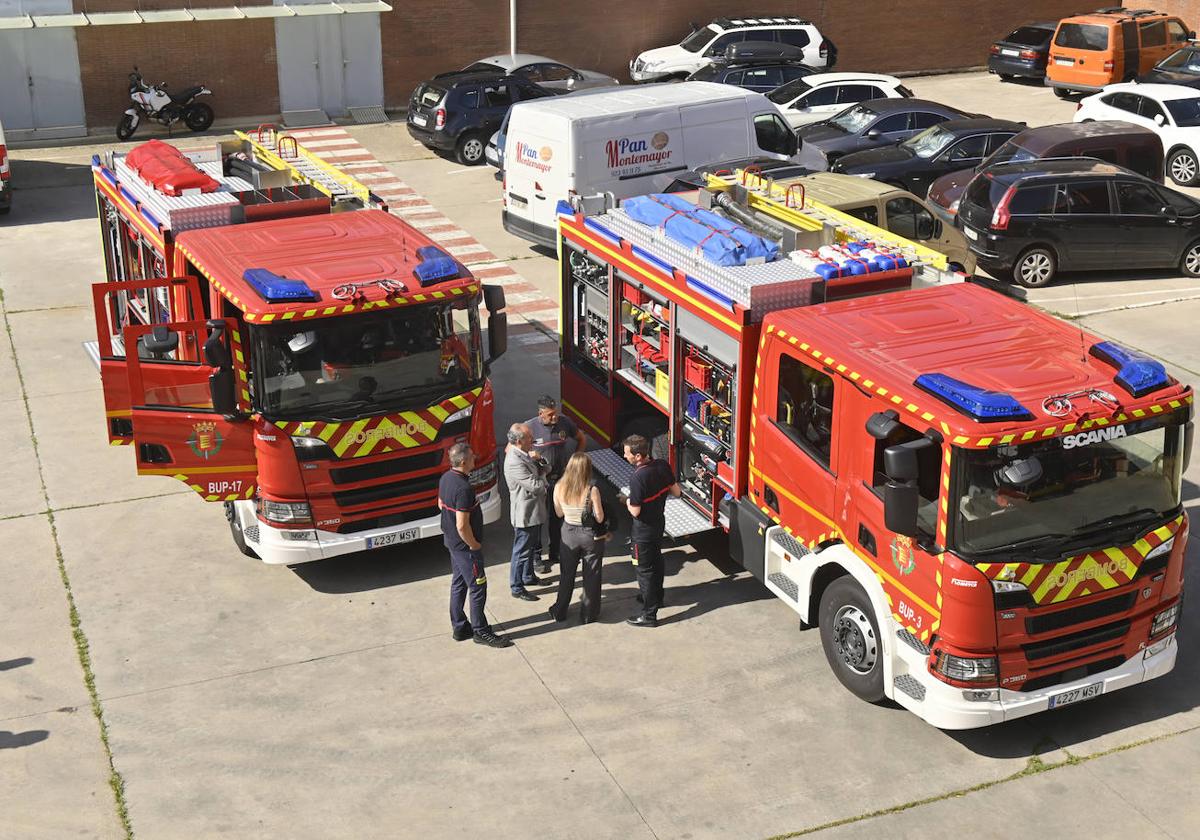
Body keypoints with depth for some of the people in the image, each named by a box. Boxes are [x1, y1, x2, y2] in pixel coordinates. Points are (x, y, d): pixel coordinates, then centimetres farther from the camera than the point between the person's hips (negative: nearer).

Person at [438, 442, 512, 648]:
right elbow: (462, 526, -29)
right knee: (478, 587, 3)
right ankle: (481, 632, 13)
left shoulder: (446, 478, -1)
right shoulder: (463, 488, -30)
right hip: (464, 544, -10)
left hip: (451, 539, 10)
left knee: (458, 584, 19)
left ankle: (459, 627, 29)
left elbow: (441, 504, 16)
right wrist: (474, 545, -15)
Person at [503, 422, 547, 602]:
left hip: (535, 511, 10)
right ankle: (517, 588, 16)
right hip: (525, 514, -10)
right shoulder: (514, 462, -29)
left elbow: (545, 469, 10)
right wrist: (542, 477, -7)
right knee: (521, 551, 4)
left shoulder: (525, 454, 2)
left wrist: (539, 460, -12)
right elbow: (536, 486, -29)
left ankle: (528, 576, 43)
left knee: (531, 547, 25)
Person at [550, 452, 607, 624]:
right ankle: (588, 614, 26)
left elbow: (559, 513, -1)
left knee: (566, 574, 20)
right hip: (590, 535, -3)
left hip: (569, 534, 3)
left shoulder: (559, 487, -14)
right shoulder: (592, 490, -24)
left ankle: (560, 612, 31)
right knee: (591, 576, 15)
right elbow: (599, 518, -17)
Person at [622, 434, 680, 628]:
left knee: (645, 570, 4)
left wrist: (627, 501, -6)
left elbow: (635, 511, -26)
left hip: (643, 530, -8)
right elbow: (676, 491, 2)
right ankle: (656, 597, 45)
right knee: (656, 561, 26)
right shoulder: (662, 465, -10)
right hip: (659, 523, 8)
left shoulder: (637, 478, -31)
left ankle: (649, 615, 11)